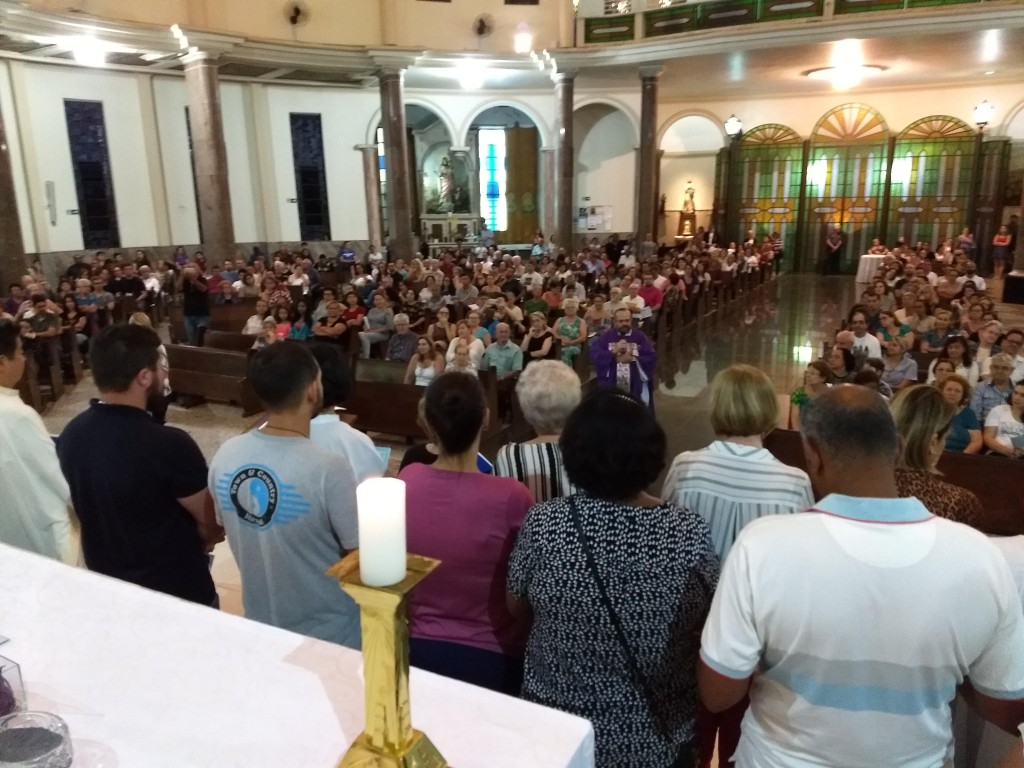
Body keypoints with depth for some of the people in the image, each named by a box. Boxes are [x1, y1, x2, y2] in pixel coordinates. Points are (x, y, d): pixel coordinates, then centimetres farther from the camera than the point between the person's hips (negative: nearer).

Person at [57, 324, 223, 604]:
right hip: (176, 588, -6)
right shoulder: (169, 444, -32)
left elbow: (93, 508, 5)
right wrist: (202, 539, 3)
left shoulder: (70, 435, -10)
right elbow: (211, 522, -20)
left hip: (106, 582, 6)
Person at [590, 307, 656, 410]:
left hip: (636, 384, 0)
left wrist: (632, 359, -13)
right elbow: (594, 354, -6)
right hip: (611, 383, 1)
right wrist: (613, 352, -15)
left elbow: (650, 358, -4)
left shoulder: (640, 336, 4)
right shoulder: (606, 336, 6)